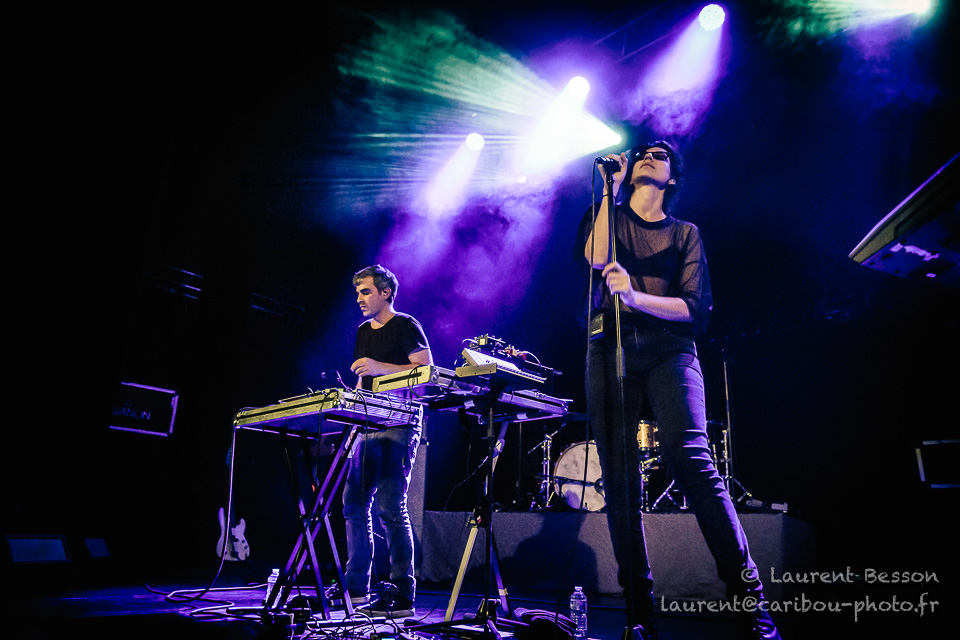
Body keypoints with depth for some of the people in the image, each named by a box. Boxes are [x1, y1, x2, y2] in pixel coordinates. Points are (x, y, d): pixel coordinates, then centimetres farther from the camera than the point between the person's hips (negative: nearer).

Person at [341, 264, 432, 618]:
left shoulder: (406, 326, -3)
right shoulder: (363, 331, 21)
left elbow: (427, 371, -13)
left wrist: (382, 368, -20)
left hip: (399, 426, -8)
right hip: (368, 426, 8)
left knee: (390, 507, -12)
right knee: (354, 504, 8)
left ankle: (402, 597, -4)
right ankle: (356, 590, 20)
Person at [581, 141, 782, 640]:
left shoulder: (685, 233, 19)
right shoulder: (607, 215, 21)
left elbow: (695, 306, 5)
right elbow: (596, 258, -3)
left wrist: (635, 297, -11)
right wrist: (611, 188, 2)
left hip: (668, 348, -1)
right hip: (610, 347, 1)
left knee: (690, 458, -22)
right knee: (618, 476, -5)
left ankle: (748, 598, -17)